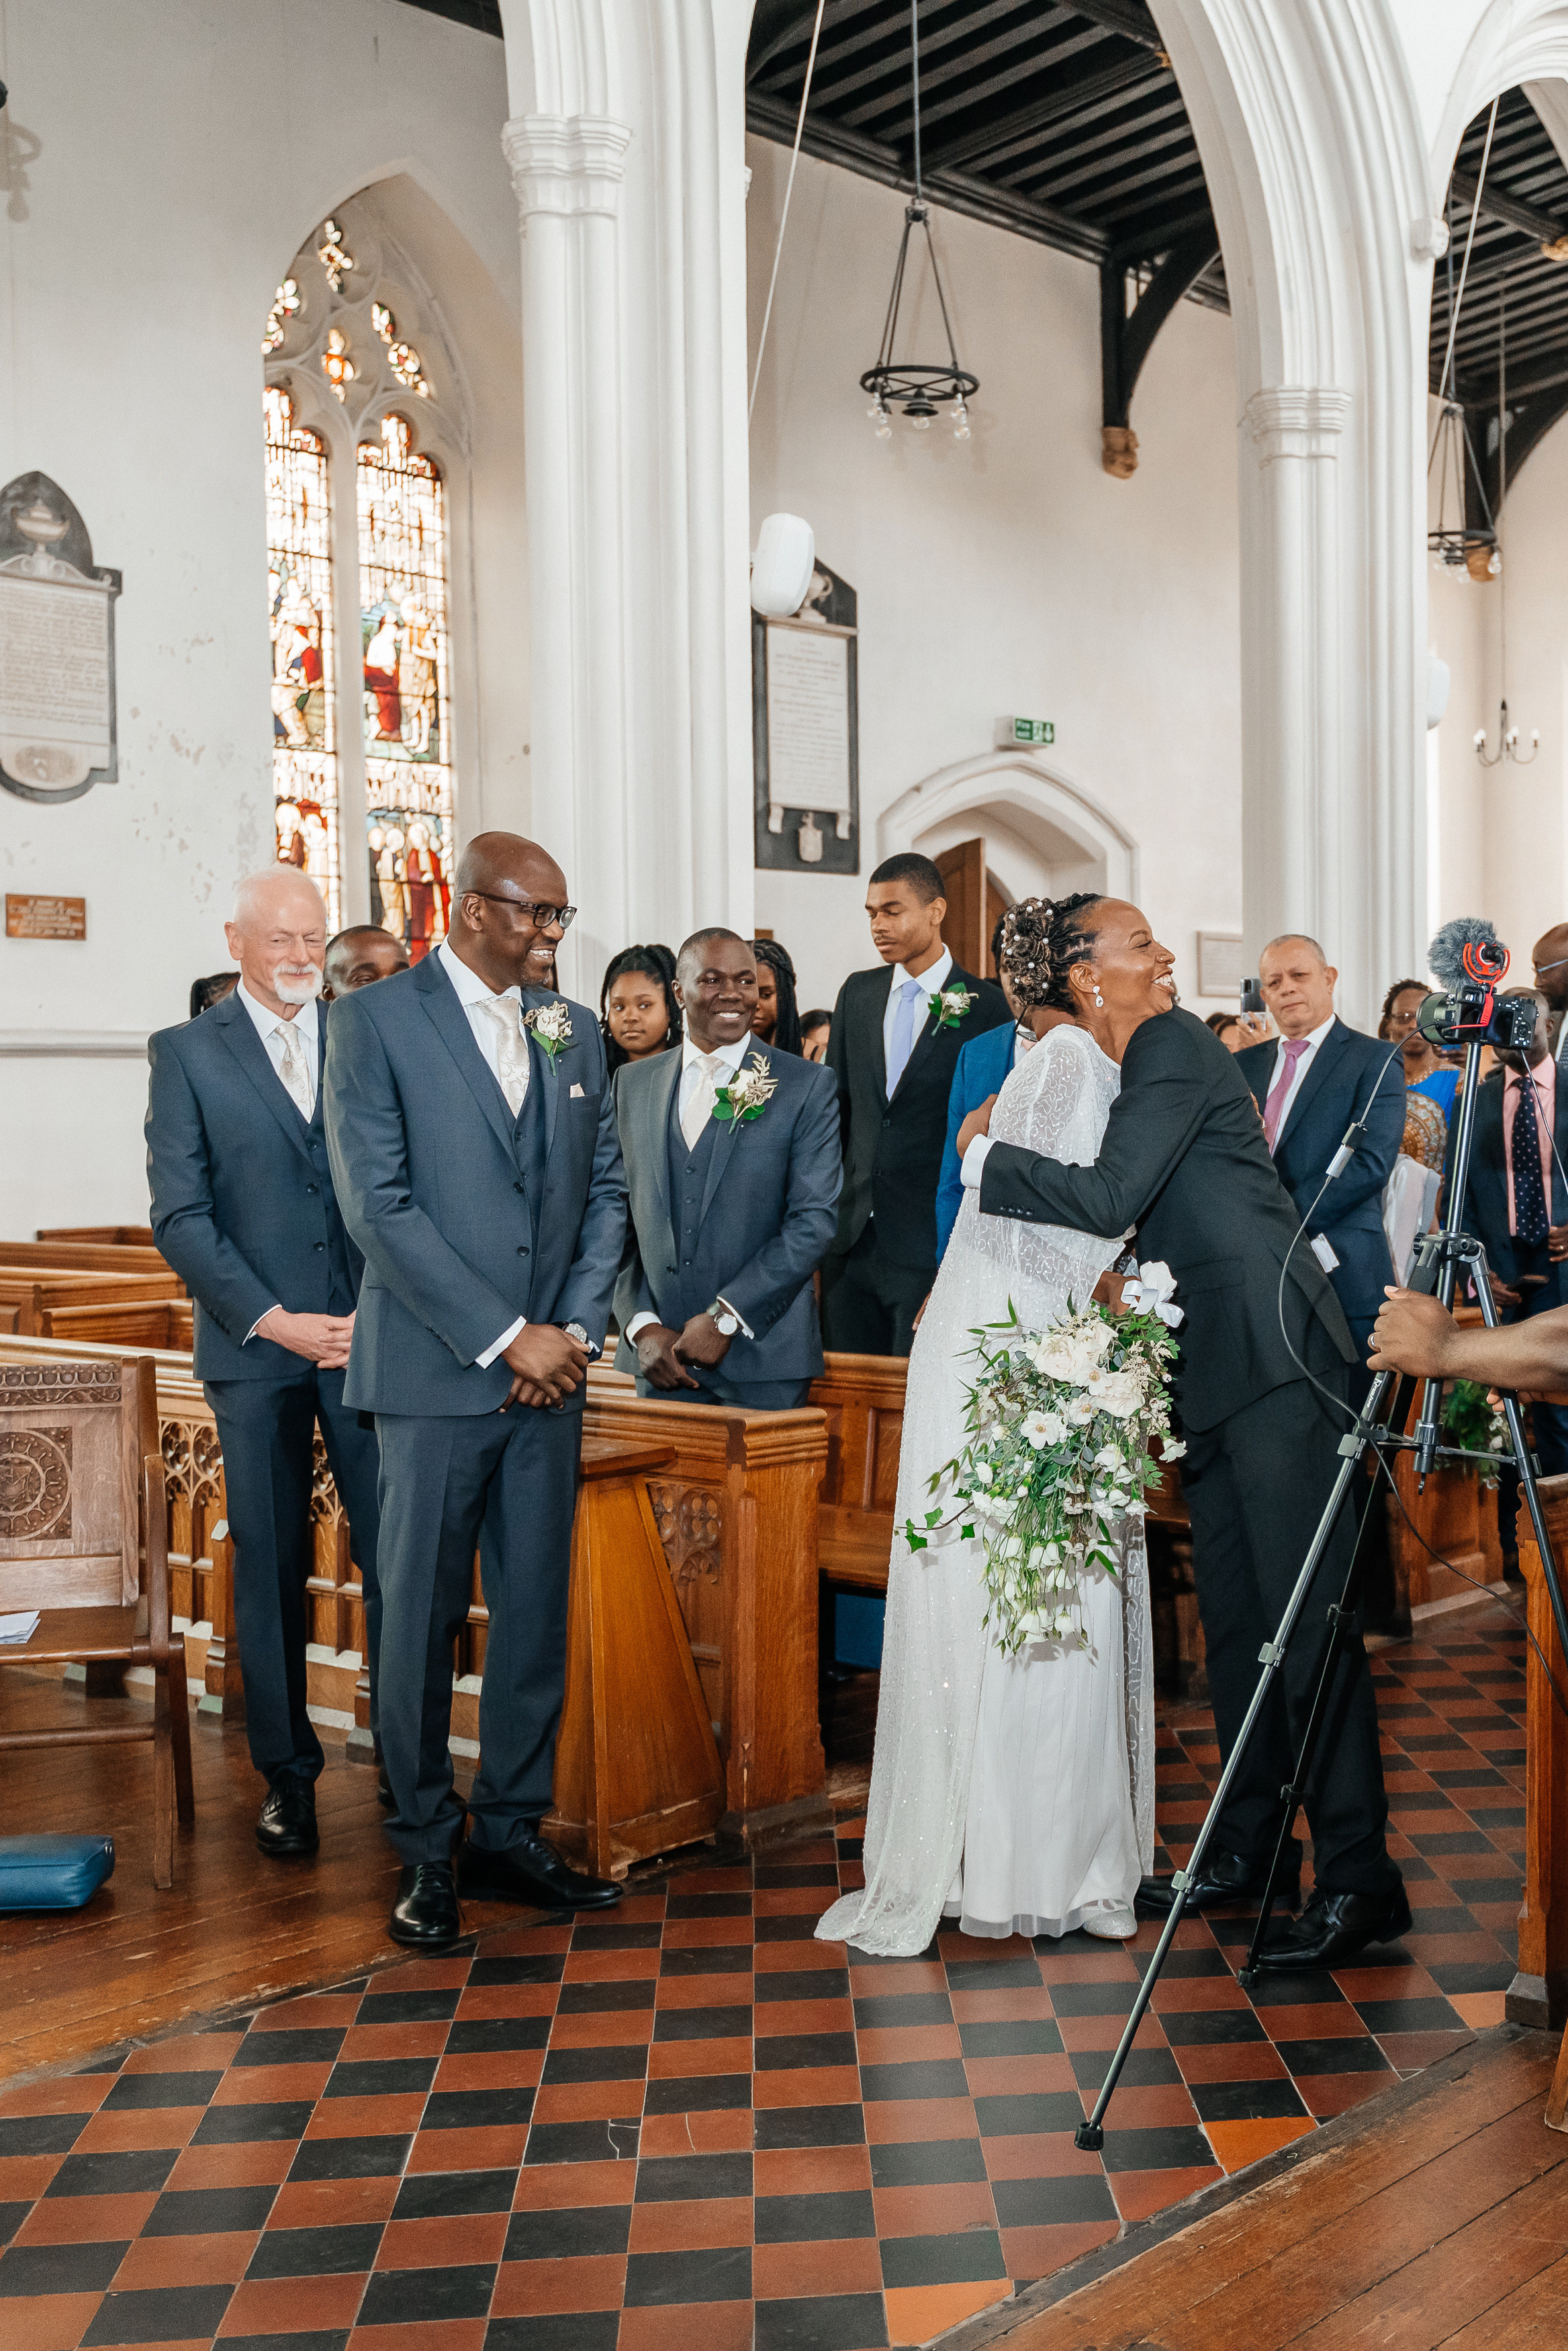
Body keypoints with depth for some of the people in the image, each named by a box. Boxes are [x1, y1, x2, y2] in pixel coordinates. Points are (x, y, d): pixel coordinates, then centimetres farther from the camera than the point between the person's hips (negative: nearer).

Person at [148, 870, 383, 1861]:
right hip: (255, 1342, -1)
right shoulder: (187, 1054, 4)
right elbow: (180, 1215, -1)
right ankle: (288, 1771, 21)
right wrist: (276, 1321, -9)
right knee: (271, 1565, 7)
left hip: (372, 1333, 1)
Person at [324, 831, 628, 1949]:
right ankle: (428, 1848, 18)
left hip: (549, 1370, 5)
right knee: (424, 1614, 4)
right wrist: (504, 1337, -13)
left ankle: (513, 1828, 23)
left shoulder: (575, 1030, 12)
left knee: (539, 1608, 9)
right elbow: (380, 1205, -11)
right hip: (436, 1371, -5)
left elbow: (606, 1191, 12)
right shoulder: (375, 1019, -4)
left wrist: (574, 1330, -2)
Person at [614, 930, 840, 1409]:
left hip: (761, 1356, -2)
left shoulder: (808, 1087, -1)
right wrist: (642, 1327, -6)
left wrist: (725, 1318, -15)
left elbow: (814, 1220, -9)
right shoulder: (632, 1083, 9)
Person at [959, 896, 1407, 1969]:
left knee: (1305, 1619, -8)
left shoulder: (1174, 1045, -9)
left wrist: (986, 1156, -7)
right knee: (1235, 1619, 14)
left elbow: (1110, 1199, -18)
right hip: (1219, 1369, 9)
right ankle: (1252, 1845, 26)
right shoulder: (1134, 1062, 17)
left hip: (1273, 1357, -9)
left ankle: (1360, 1879, -2)